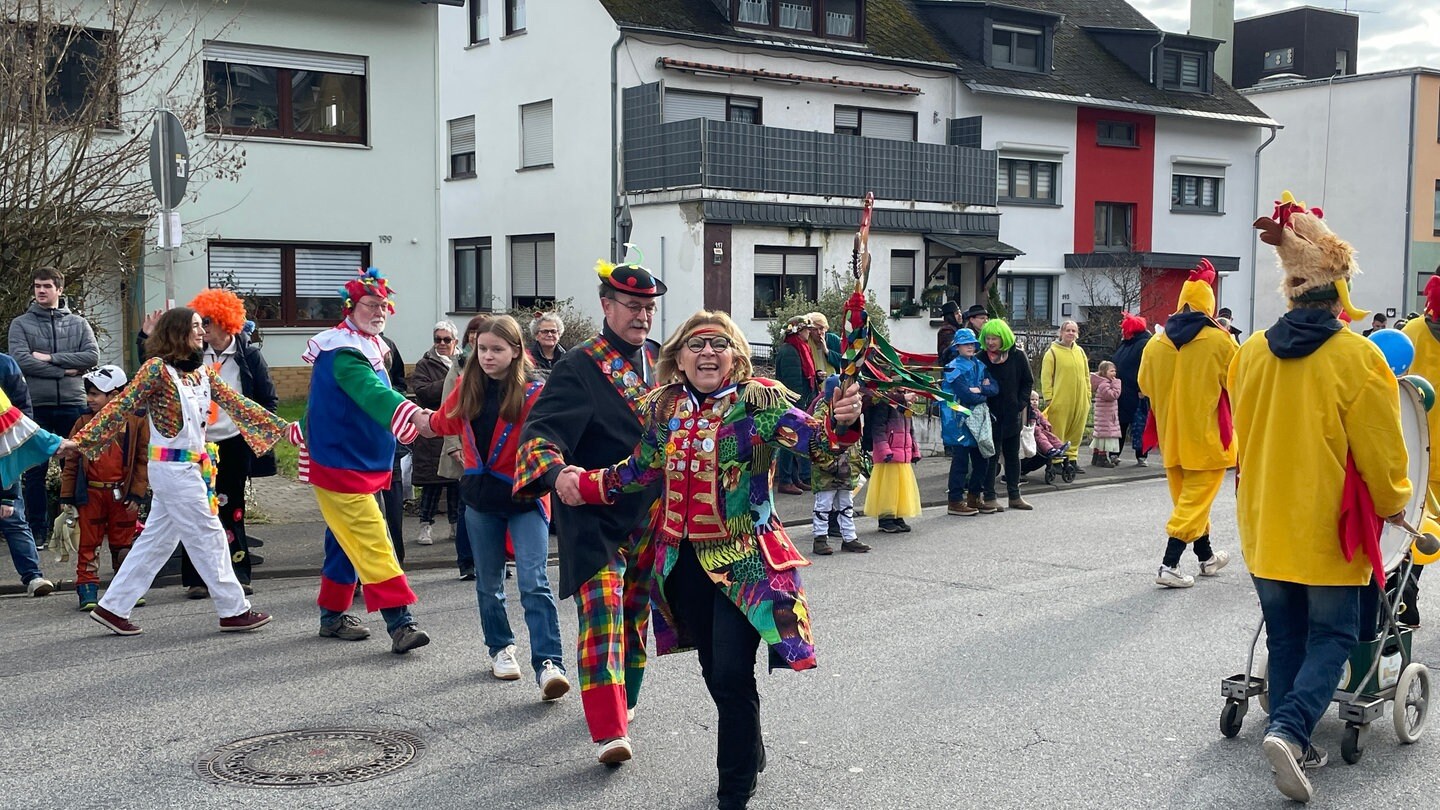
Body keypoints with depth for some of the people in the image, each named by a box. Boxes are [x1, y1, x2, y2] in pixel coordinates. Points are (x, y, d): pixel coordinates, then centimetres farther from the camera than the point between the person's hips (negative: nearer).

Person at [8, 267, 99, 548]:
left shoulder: (78, 323, 10)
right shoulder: (21, 324, 5)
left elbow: (93, 356, -5)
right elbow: (21, 360, -9)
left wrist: (50, 358, -11)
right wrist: (64, 370, -12)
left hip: (72, 403, 1)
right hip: (35, 405, -1)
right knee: (35, 471, 3)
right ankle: (37, 530, 10)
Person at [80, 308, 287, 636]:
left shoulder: (203, 371, 10)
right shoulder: (158, 368, -11)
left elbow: (235, 403, 9)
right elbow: (121, 406, -11)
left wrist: (280, 426, 5)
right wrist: (83, 438, -14)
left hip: (193, 466, 8)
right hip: (172, 467, -8)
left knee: (156, 540, 12)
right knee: (209, 537, -2)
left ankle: (112, 607, 20)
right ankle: (234, 611, 7)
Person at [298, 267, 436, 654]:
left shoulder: (367, 348, 12)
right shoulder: (344, 354, -21)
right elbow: (373, 393, -39)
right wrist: (415, 417, -53)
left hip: (358, 464, 10)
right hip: (340, 466, -10)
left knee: (345, 541, 17)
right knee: (372, 542, -15)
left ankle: (332, 616, 28)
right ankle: (399, 623, -19)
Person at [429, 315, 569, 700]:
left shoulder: (532, 392, -13)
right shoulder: (468, 387, 3)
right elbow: (447, 421, 22)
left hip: (524, 496, -5)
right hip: (481, 497, 5)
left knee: (534, 582, -15)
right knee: (489, 583, 16)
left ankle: (548, 665, -18)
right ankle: (501, 649, 34)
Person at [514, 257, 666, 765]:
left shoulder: (663, 361, 7)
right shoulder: (578, 368, -12)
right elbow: (541, 432, -22)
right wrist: (557, 472, -41)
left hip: (652, 513, 6)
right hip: (596, 517, -6)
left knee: (637, 613, 17)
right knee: (602, 614, -12)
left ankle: (623, 700, 35)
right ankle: (609, 731, -12)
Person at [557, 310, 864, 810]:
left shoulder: (759, 401, -10)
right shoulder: (663, 407, 3)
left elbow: (819, 444, -22)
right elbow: (641, 470, 17)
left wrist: (841, 422, -42)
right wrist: (585, 485, 10)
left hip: (742, 559, -5)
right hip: (684, 559, 5)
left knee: (731, 675, -9)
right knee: (714, 671, 15)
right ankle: (751, 752, 40)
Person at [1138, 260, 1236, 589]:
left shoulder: (1156, 344, -3)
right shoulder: (1219, 341, -13)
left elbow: (1145, 385, 8)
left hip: (1171, 433, 5)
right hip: (1207, 433, -5)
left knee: (1187, 496, 18)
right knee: (1196, 499, 0)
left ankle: (1207, 556, 32)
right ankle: (1169, 565, -8)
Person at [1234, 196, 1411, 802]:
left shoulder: (1251, 351, -2)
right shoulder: (1356, 356, -15)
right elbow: (1380, 448, -9)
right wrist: (1394, 503, 9)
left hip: (1264, 522, 4)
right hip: (1329, 526, -4)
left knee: (1285, 636, 15)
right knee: (1331, 637, 7)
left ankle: (1294, 748, 19)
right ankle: (1290, 729, -12)